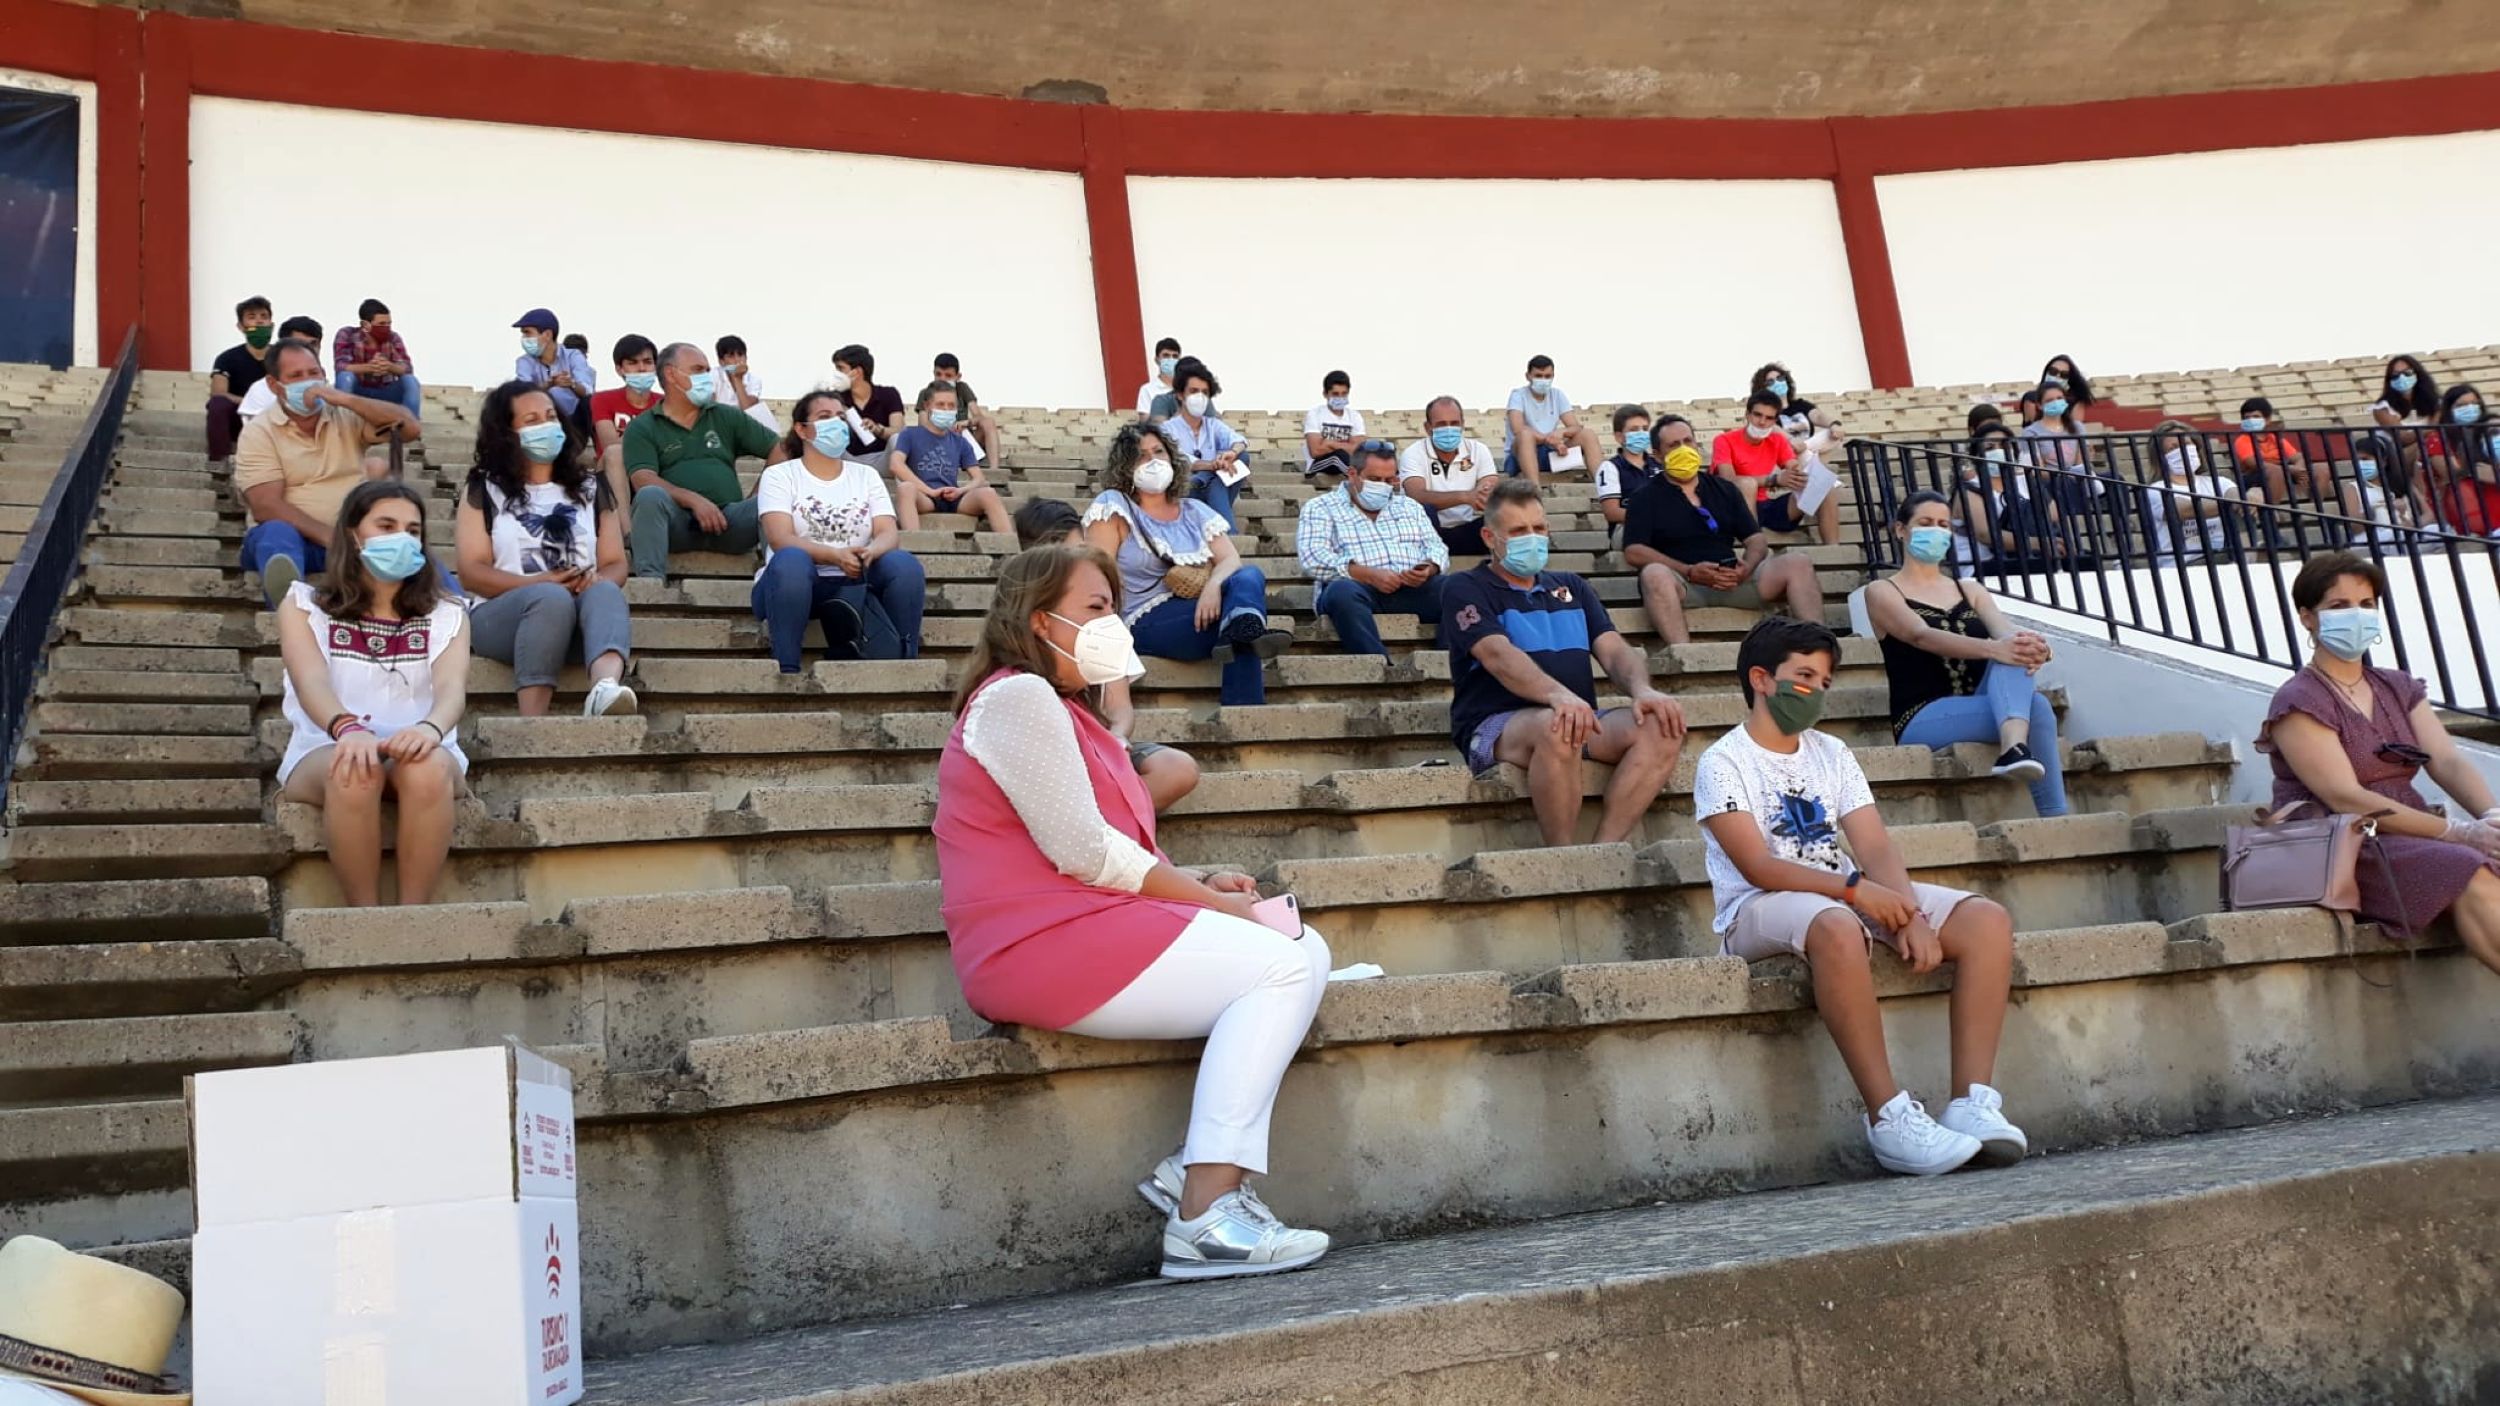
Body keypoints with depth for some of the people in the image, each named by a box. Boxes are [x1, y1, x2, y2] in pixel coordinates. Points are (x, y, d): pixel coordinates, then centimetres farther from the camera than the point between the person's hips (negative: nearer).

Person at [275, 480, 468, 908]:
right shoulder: (304, 605, 8)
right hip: (325, 749, -1)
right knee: (353, 770, -37)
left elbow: (452, 687, -9)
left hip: (418, 750, 1)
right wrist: (348, 728, -36)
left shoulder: (446, 615, 12)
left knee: (428, 767, -35)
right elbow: (311, 681, -12)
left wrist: (431, 728, -35)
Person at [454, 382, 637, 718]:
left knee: (605, 593, -33)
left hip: (580, 611, 2)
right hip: (501, 613, -2)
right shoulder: (483, 489, 11)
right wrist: (540, 583, -16)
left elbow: (616, 565, 13)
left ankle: (606, 689, -64)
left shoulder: (591, 487, 20)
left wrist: (595, 581, -13)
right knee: (551, 598, -36)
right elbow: (472, 573, 0)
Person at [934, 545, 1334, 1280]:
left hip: (1083, 929, 10)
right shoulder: (1018, 696, -9)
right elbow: (1081, 851, -17)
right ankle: (1205, 1218, -21)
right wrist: (1208, 901, -9)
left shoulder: (1057, 707, 24)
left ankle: (1200, 1166, -6)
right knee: (1283, 967, -18)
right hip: (1049, 945, -10)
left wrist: (1199, 882, 2)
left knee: (1303, 951, 2)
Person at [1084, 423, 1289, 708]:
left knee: (1250, 576, -30)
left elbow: (1231, 559, 5)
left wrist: (1213, 586, -19)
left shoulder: (1195, 511, 20)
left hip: (1204, 613, 5)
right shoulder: (1113, 504, 5)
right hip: (1149, 622, -5)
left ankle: (1243, 631, -56)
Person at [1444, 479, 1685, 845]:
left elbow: (1614, 650, 11)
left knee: (1662, 726, -21)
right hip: (1496, 727, -6)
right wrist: (1557, 695, -35)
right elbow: (1498, 654, -15)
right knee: (1555, 727, -39)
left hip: (1579, 721, 6)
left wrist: (1641, 689, -14)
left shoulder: (1570, 587, 25)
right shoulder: (1466, 590, 5)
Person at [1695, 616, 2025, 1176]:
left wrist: (1910, 914, -16)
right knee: (1836, 926, -41)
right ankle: (1889, 1118, -37)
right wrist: (1853, 888, -28)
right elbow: (1758, 866, -16)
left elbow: (1876, 847, 4)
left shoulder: (1831, 753, 16)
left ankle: (1972, 1101, -23)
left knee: (1987, 920, -12)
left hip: (1847, 897, 7)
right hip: (1759, 909, -7)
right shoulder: (1724, 762, -4)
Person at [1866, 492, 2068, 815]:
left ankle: (2014, 747, -53)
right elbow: (1923, 637, -17)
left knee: (2014, 652, -29)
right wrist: (1992, 648, -36)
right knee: (2035, 706, -30)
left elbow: (2006, 632, -1)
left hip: (1981, 708, 5)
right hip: (1923, 720, -5)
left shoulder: (1971, 591, 20)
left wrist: (2032, 647, -29)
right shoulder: (1883, 592, 4)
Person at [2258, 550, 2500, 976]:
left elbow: (2449, 762, 4)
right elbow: (2346, 798, -14)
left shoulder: (2400, 689, 19)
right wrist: (2457, 831, -20)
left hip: (2411, 840, 6)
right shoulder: (2297, 702, -3)